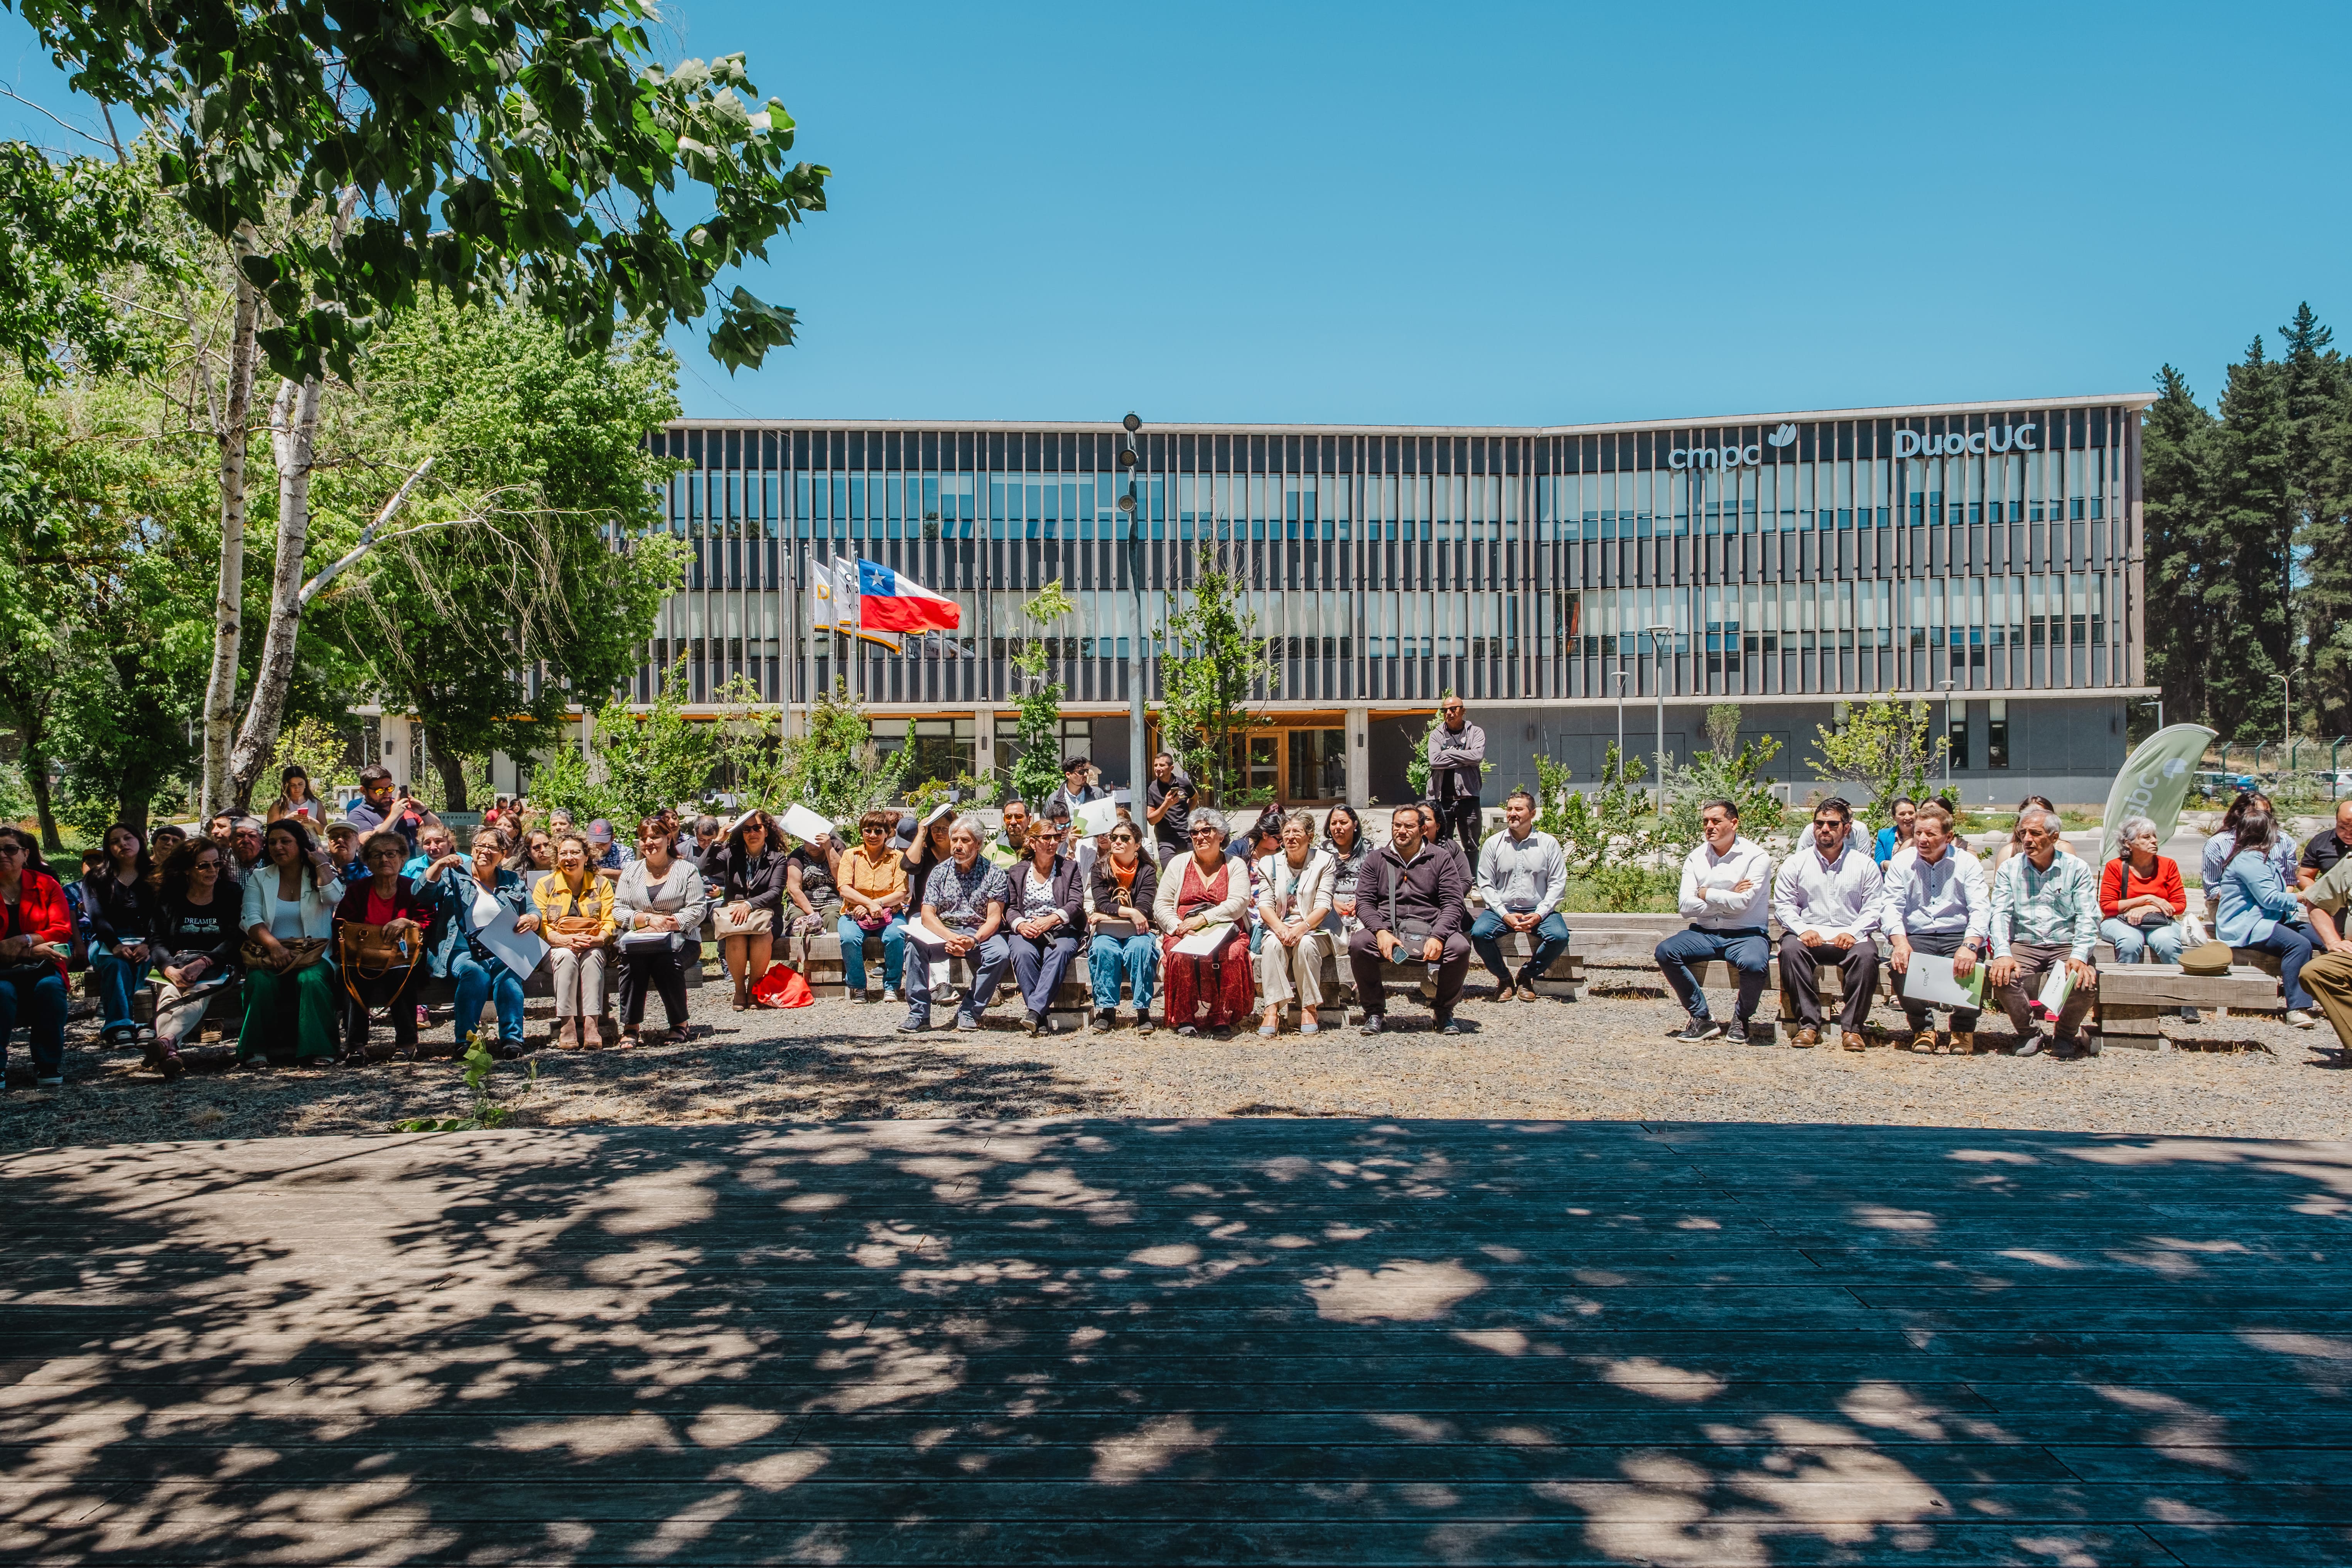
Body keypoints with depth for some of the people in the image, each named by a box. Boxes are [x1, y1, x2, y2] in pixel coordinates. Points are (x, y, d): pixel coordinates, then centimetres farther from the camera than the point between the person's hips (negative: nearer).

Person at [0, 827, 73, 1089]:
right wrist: (31, 949, -15)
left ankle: (49, 1067, -21)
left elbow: (63, 931, -2)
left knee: (50, 987, -33)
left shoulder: (46, 885, 7)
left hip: (40, 967, 1)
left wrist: (23, 941, -17)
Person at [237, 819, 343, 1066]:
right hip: (270, 954, 2)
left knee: (312, 980, -34)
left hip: (313, 954, -1)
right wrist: (274, 946, -17)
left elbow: (335, 898, -13)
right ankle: (257, 1048, -26)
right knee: (260, 982, -32)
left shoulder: (321, 875, 11)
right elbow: (252, 920, 1)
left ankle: (319, 1049, -32)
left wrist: (321, 862, -3)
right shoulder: (259, 879, 15)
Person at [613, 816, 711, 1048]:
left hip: (680, 939, -2)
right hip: (638, 939, 2)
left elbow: (698, 909, -1)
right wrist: (649, 920, -10)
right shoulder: (630, 871, 17)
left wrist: (672, 923, -18)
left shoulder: (686, 869, 8)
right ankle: (631, 1027, -28)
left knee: (666, 960, -35)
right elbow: (618, 910, 7)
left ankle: (679, 1023, -17)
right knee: (632, 958, -33)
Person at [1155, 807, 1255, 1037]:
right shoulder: (1178, 865, 16)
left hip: (1225, 932, -1)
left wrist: (1203, 919, -17)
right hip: (1182, 934, 1)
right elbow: (1161, 905, 9)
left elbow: (1238, 904, -5)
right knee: (1181, 955, -33)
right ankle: (1185, 1019, -23)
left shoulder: (1235, 867, 11)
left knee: (1231, 955, -34)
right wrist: (1178, 927, -12)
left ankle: (1223, 1019, -25)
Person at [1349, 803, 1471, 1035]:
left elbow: (1453, 903, 1)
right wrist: (1381, 932, -14)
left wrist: (1437, 937, -17)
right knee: (1358, 943, -30)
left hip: (1428, 929, 0)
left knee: (1459, 946, -31)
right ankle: (1375, 1012, -10)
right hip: (1387, 928, 1)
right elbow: (1364, 901, 6)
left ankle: (1444, 1011, -4)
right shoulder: (1376, 859, 14)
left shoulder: (1441, 859, 10)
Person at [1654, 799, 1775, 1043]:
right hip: (1704, 934, 4)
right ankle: (1701, 1019, -10)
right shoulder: (1696, 858, 8)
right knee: (1664, 952, -23)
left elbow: (1743, 902, -17)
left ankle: (1741, 1019, -3)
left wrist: (1706, 894, -4)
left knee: (1753, 964, -36)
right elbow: (1686, 907, -2)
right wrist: (1727, 899, -9)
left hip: (1745, 934, -4)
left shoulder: (1756, 856, -4)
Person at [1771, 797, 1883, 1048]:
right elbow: (1783, 905, 4)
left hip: (1850, 936, 0)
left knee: (1867, 954, -33)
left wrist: (1854, 933, -14)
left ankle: (1852, 1027, -24)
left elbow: (1873, 908, 4)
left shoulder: (1865, 865, 11)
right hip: (1808, 934, 0)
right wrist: (1803, 930, -15)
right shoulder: (1795, 863, 11)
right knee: (1790, 949, -33)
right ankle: (1808, 1025, -29)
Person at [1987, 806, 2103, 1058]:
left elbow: (2088, 917, -5)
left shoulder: (2077, 868, 3)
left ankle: (2067, 1035, 3)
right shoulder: (2009, 869, 7)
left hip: (2066, 946, -1)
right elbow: (2000, 914, -2)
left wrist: (2079, 957, -22)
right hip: (2024, 946, 1)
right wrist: (2003, 954, -21)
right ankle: (2028, 1033, -1)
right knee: (2000, 976, -30)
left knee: (2085, 980, -30)